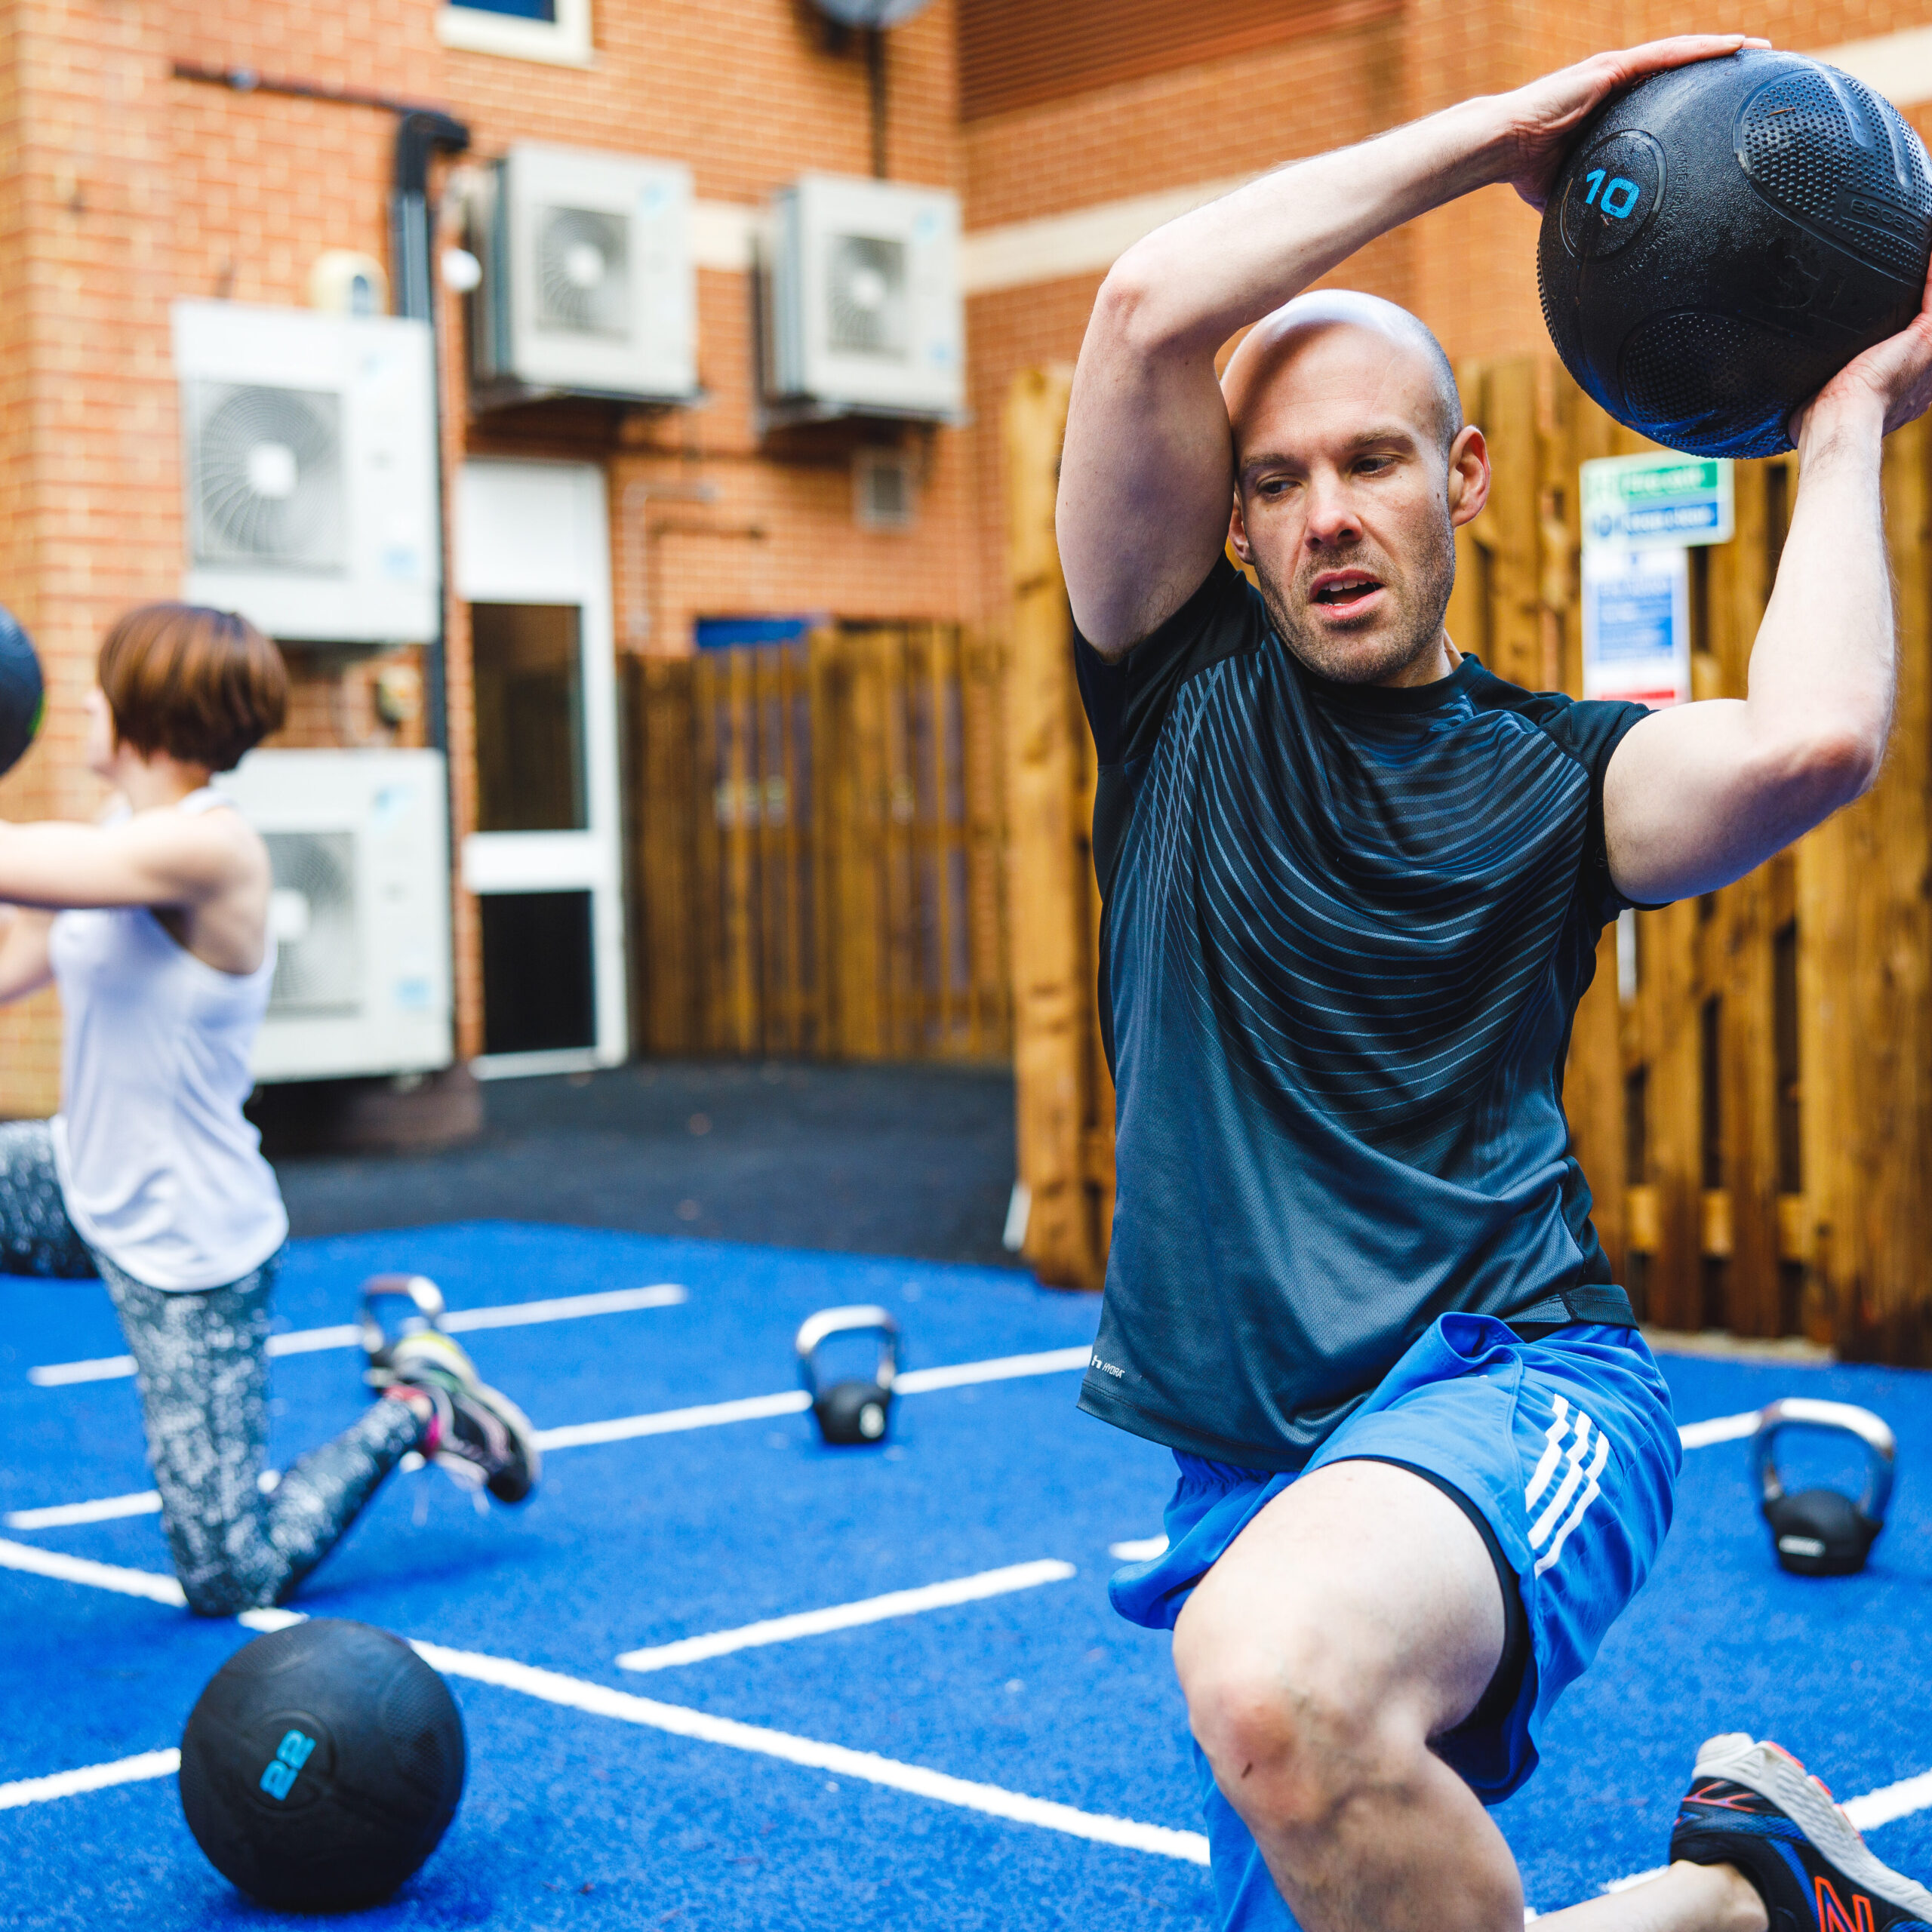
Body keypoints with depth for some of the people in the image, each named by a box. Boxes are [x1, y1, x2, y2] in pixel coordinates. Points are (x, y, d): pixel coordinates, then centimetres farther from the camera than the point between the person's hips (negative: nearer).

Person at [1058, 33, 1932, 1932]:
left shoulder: (1552, 769, 6)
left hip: (1505, 1385, -4)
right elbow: (1149, 308, -6)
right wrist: (1491, 133, -2)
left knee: (1282, 1679, -37)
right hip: (1249, 1464, 4)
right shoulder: (1186, 686, 9)